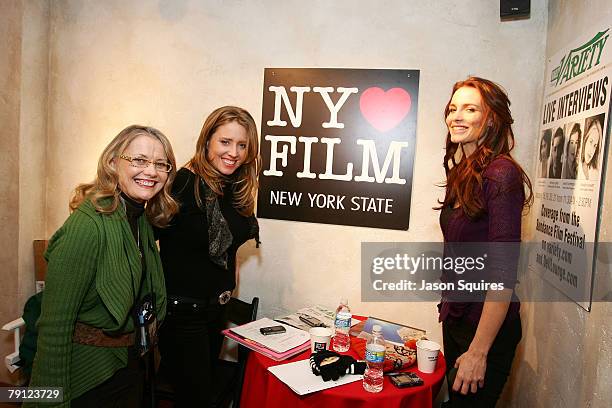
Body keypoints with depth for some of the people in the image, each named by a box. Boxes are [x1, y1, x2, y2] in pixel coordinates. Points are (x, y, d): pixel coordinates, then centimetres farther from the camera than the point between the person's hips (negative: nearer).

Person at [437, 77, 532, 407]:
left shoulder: (501, 173, -21)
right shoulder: (461, 173, 4)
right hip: (455, 317, 8)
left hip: (487, 327, -8)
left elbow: (504, 272, -23)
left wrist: (478, 351, -21)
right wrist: (447, 305, 12)